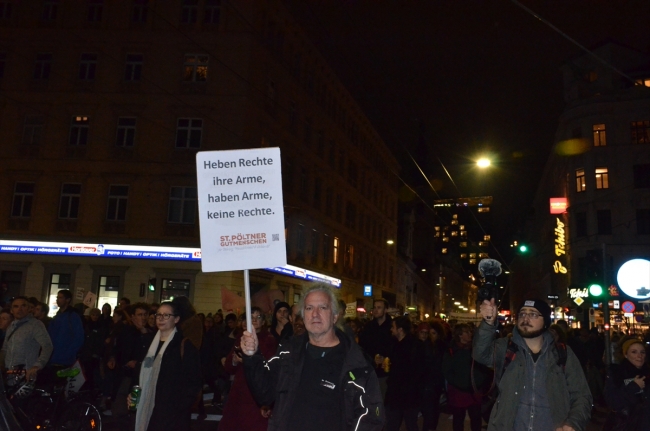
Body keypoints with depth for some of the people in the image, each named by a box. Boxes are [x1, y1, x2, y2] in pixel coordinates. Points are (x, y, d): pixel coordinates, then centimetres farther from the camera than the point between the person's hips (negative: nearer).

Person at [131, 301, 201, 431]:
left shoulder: (185, 345, -9)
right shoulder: (150, 341, 11)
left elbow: (194, 381, -12)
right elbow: (141, 372, 19)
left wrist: (180, 407, -17)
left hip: (172, 412, -6)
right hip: (147, 409, 6)